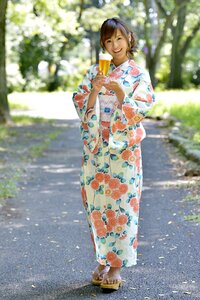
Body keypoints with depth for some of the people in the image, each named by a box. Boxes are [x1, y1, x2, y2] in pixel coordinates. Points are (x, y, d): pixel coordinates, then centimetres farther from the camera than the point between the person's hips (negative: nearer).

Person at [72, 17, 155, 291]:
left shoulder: (139, 74, 1)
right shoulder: (94, 72, 10)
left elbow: (139, 112, -7)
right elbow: (82, 106, 4)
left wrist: (118, 91, -20)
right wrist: (94, 90, -13)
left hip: (124, 148, -3)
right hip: (95, 148, 3)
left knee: (121, 205, -3)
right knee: (96, 204, 6)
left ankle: (117, 265, 5)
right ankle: (103, 260, 18)